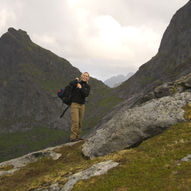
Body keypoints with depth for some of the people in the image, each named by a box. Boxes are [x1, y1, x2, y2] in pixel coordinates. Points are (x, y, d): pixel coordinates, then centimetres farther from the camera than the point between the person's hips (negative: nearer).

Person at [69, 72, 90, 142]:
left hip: (82, 105, 5)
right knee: (75, 122, -14)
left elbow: (86, 94, -10)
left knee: (80, 123, 6)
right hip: (74, 104, -5)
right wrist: (76, 80, -13)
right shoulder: (77, 82, -3)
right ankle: (73, 138, -13)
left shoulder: (87, 86, 8)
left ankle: (77, 137, 14)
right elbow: (71, 84, -26)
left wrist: (81, 88, -19)